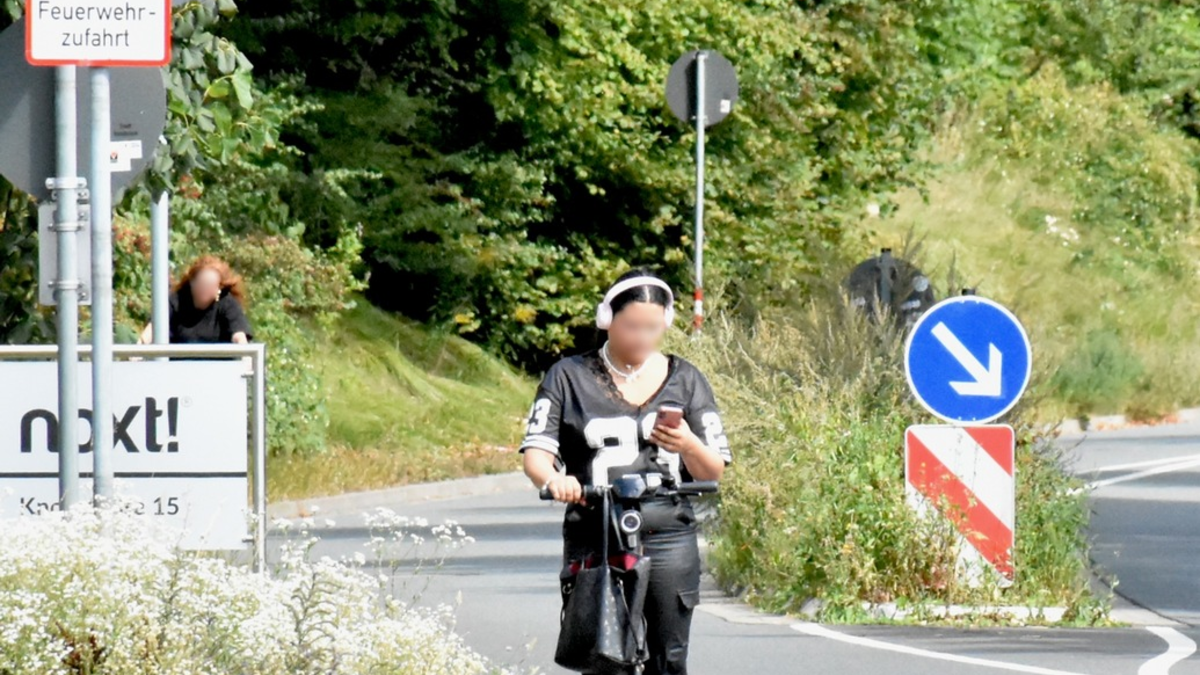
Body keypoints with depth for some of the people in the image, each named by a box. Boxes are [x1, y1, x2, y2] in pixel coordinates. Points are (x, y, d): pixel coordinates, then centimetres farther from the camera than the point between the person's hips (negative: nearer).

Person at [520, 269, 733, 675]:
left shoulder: (685, 380, 13)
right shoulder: (569, 377, 9)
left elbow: (713, 473, 11)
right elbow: (536, 451, 0)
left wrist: (689, 445, -12)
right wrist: (552, 479, -24)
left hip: (668, 540, 1)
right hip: (592, 545, -1)